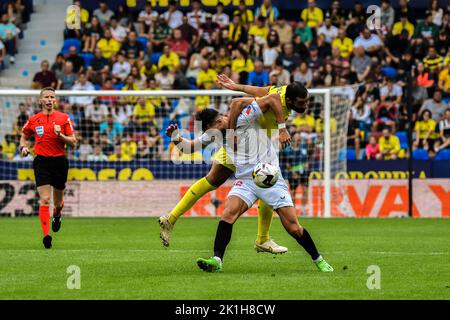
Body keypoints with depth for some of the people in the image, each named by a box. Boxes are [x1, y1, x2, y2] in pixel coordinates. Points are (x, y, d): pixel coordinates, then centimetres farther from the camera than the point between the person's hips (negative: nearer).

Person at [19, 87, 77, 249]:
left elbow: (73, 143, 0)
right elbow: (24, 136, 22)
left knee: (58, 201, 14)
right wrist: (23, 147, 2)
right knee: (45, 199, -16)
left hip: (60, 161, 1)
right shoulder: (33, 120, 5)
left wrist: (60, 135, -18)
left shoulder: (64, 118, 1)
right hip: (41, 161, -1)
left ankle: (57, 215, 50)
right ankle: (46, 235, -20)